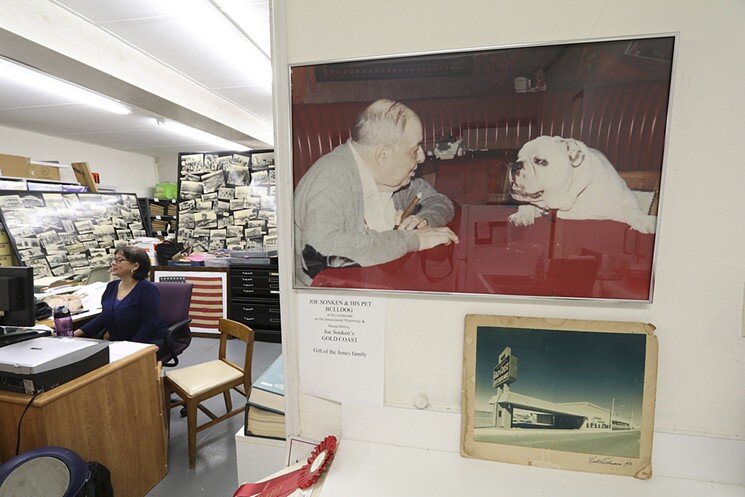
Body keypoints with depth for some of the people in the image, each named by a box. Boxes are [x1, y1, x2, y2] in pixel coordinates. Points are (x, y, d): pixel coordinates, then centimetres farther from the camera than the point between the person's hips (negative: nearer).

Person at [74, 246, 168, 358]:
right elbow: (104, 317, 17)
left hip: (149, 341, -7)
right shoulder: (111, 287, 10)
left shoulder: (147, 290, -14)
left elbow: (147, 325, -18)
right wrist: (77, 333, 6)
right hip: (118, 342, 8)